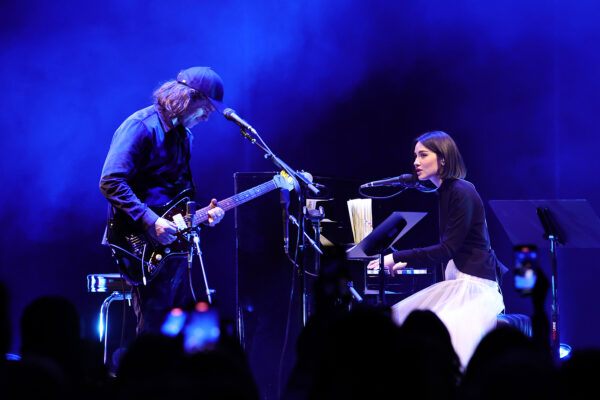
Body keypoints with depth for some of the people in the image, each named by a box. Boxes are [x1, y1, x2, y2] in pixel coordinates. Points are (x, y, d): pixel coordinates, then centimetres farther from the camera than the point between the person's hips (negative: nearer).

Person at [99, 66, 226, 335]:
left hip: (171, 242, 9)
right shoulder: (141, 127, -12)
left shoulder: (182, 135, 17)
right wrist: (150, 222, -25)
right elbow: (111, 182, -21)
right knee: (154, 328, -12)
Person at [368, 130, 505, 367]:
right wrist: (409, 262, 12)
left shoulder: (462, 193, -16)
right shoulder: (445, 192, 14)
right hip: (457, 282, 10)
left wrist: (397, 257, -17)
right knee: (398, 318, 6)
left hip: (476, 285, -10)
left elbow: (448, 249, -19)